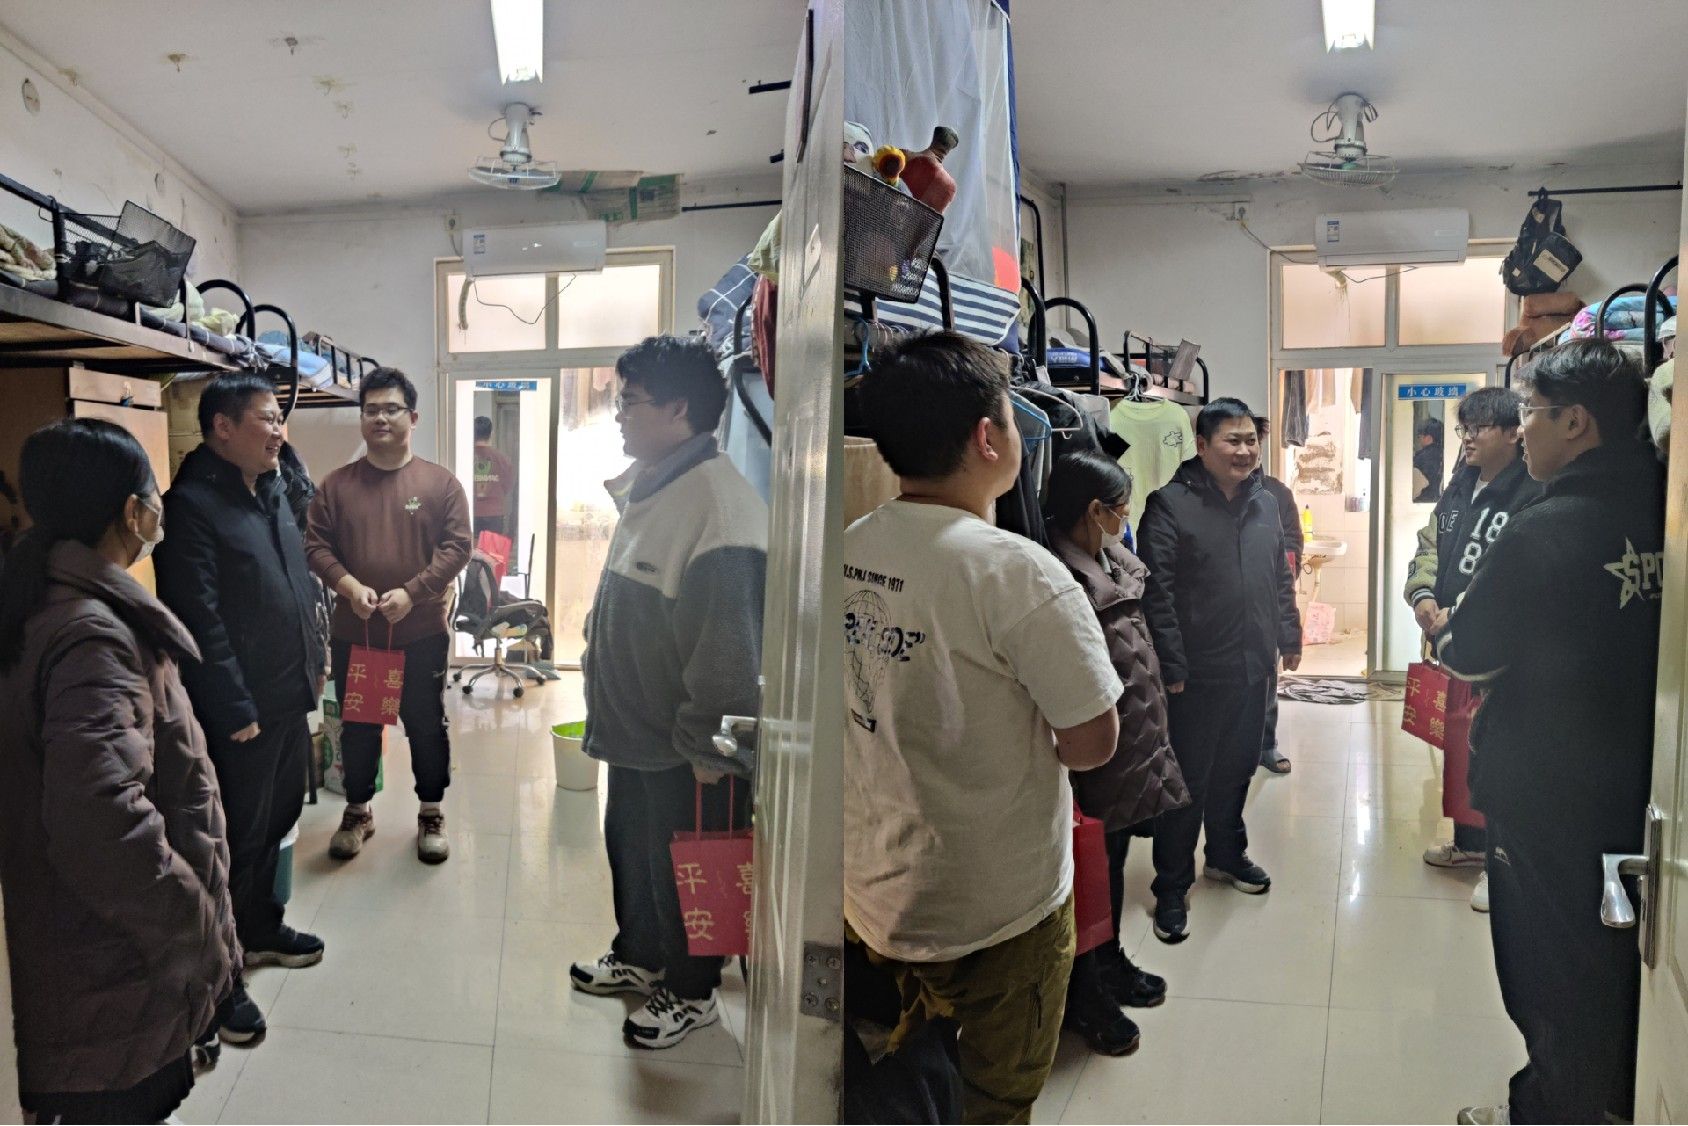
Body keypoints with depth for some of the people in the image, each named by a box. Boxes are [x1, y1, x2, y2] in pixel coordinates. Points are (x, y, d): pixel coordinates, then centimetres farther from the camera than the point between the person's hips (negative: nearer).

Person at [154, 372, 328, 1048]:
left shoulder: (272, 494, 11)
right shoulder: (192, 505, -17)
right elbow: (200, 624, -21)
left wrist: (313, 658, 15)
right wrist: (235, 711, -20)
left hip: (289, 696, 8)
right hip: (241, 710, -8)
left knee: (279, 818, 20)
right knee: (239, 839, 2)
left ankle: (260, 928, 39)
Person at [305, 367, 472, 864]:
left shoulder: (440, 482, -3)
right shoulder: (336, 484, 3)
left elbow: (457, 546, -8)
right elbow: (315, 545, 1)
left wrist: (411, 593, -17)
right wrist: (348, 585, -16)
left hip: (422, 633, -2)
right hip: (353, 634, 2)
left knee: (427, 726, 10)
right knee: (358, 728, 15)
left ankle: (431, 814, 26)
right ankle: (358, 811, 32)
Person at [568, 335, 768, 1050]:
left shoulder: (718, 505, -27)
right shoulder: (646, 488, 7)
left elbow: (727, 643, -27)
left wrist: (708, 746, -21)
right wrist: (608, 703, 21)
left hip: (684, 745, -9)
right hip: (635, 729, 9)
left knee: (680, 871, 10)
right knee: (629, 848, 25)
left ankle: (692, 991, 32)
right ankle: (638, 957, 47)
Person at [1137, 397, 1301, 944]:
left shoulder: (1264, 503, 10)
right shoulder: (1170, 504, -13)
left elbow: (1281, 577, 20)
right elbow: (1155, 590, -17)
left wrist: (1289, 637, 16)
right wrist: (1170, 666, -19)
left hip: (1253, 668, 7)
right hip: (1197, 673, -6)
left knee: (1237, 768, 20)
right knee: (1187, 781, 2)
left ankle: (1226, 854, 41)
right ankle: (1171, 889, 15)